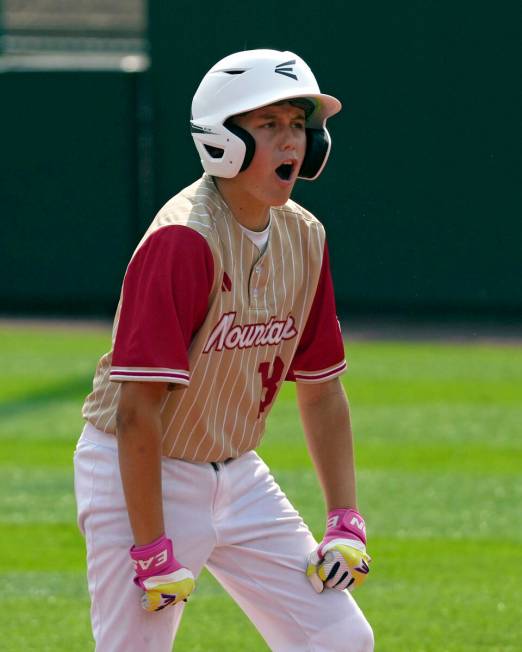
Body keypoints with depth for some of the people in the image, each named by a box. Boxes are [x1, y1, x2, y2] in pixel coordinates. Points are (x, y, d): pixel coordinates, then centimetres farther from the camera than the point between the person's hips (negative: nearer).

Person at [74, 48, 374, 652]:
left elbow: (321, 392, 11)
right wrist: (151, 552, -25)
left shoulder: (304, 238, 1)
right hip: (140, 476, -7)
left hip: (236, 476, 7)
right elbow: (137, 408, -25)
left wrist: (346, 523, 5)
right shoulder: (184, 239, -23)